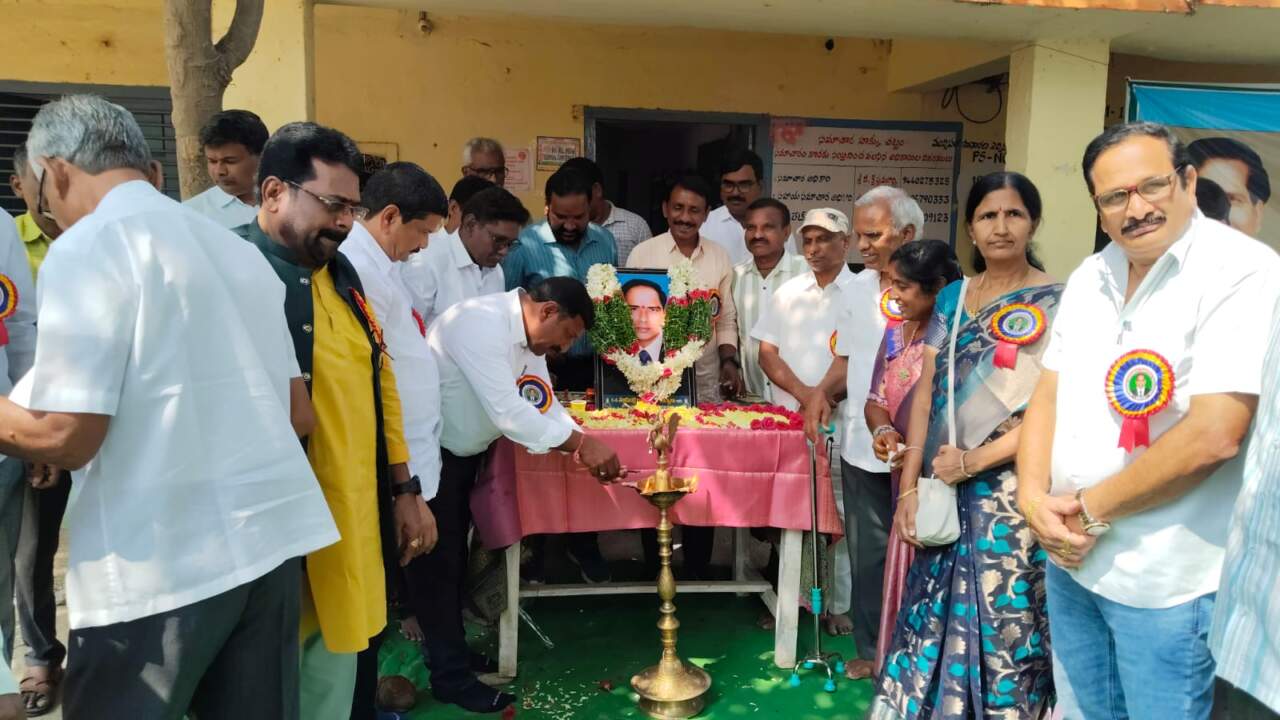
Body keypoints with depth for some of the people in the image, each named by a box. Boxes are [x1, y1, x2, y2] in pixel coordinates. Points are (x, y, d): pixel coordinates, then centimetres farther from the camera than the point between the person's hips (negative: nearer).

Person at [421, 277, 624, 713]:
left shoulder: (527, 335, 1)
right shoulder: (481, 324, -29)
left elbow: (545, 406, -1)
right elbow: (507, 412, -34)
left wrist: (585, 452, -15)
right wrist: (582, 442, -29)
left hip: (462, 452, 9)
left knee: (453, 556, 19)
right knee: (437, 561, 1)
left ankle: (449, 649, 35)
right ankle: (451, 675, 14)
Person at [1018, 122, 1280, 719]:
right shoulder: (1090, 278, 6)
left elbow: (1214, 435, -24)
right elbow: (1049, 394, 8)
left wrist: (1091, 510, -15)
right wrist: (1035, 496, -8)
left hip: (1166, 581, -6)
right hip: (1069, 557, 6)